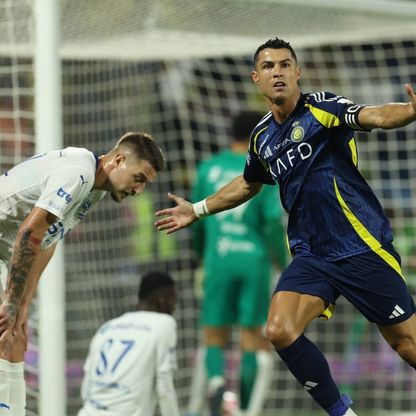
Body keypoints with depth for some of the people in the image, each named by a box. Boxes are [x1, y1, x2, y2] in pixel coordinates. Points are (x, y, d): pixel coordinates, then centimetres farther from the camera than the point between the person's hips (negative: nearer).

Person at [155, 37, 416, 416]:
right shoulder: (262, 137, 10)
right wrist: (197, 210, 38)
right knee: (280, 331, -15)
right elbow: (248, 184, 32)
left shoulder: (320, 106, -8)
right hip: (311, 255, 5)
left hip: (362, 246, -5)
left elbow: (374, 116, -28)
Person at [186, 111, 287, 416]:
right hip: (254, 257, -1)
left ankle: (216, 380, -22)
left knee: (214, 335, 8)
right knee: (253, 334, 8)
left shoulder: (209, 169, 6)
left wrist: (200, 254, 29)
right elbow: (274, 222, -9)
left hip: (218, 258, 1)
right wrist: (282, 262, 4)